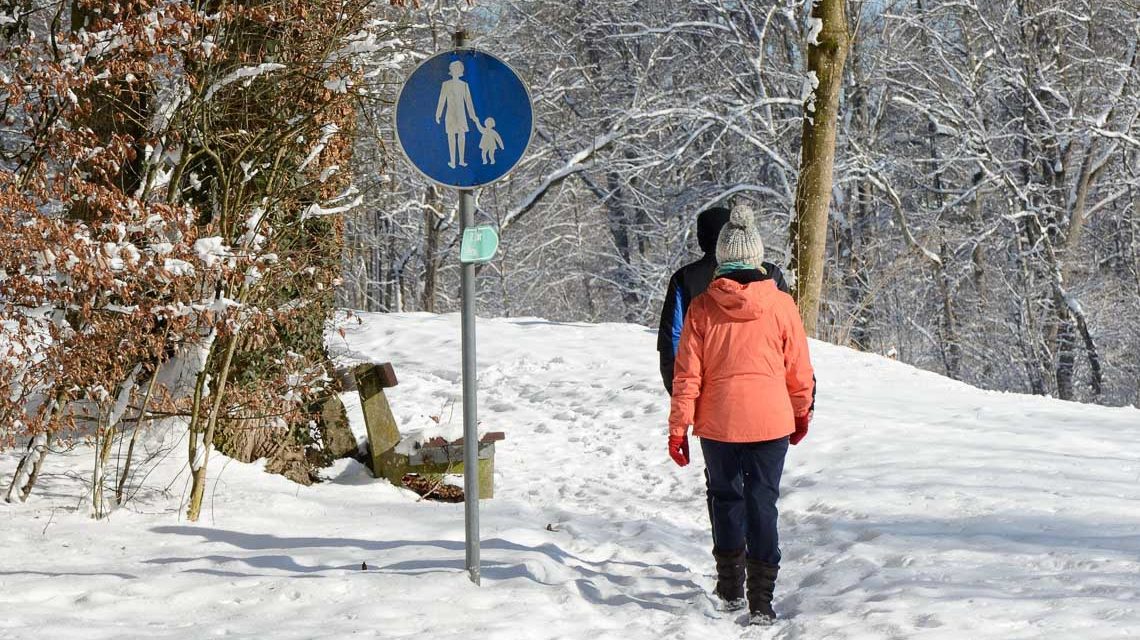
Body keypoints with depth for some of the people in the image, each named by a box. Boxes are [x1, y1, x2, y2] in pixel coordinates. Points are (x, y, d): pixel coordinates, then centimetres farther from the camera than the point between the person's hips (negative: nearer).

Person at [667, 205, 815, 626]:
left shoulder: (702, 307, -5)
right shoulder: (781, 305, -4)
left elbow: (687, 373, -4)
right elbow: (799, 371, 4)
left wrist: (678, 427, 4)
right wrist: (801, 414, 20)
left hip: (718, 421, 0)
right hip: (770, 420, 0)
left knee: (724, 496, 18)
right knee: (762, 503, 4)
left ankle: (731, 586, 24)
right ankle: (761, 600, -1)